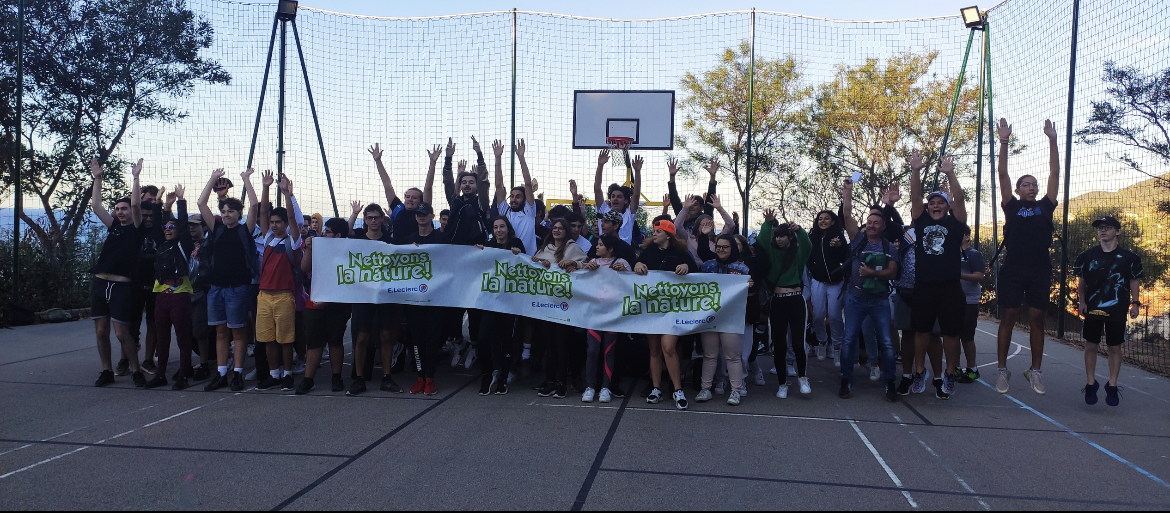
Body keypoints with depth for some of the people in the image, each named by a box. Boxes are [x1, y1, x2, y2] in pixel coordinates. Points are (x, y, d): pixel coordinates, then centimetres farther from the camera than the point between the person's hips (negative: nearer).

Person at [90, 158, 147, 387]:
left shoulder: (136, 228, 2)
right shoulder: (113, 226, 16)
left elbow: (136, 204, -12)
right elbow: (96, 205, 14)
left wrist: (136, 177, -11)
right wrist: (97, 179, 12)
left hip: (122, 285, -6)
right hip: (100, 283, 6)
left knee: (121, 332, -7)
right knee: (101, 331, 7)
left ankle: (136, 371, 5)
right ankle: (107, 371, 17)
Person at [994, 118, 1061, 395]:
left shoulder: (1045, 206, 12)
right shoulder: (1012, 206, 7)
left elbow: (1055, 173, 8)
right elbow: (1002, 174, 1)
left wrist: (1052, 140, 3)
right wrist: (1004, 142, -5)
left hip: (1040, 271, 2)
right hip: (1012, 270, -2)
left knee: (1037, 320, 7)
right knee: (1008, 318, 1)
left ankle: (1035, 371, 15)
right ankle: (1002, 370, 8)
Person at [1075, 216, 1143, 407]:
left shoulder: (1128, 257, 0)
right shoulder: (1088, 255, 2)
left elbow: (1134, 282, 7)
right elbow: (1081, 282, 8)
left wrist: (1135, 303, -2)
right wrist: (1081, 301, -3)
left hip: (1117, 310, -1)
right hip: (1092, 309, 1)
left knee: (1115, 348, 5)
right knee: (1091, 346, 5)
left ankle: (1112, 386, 16)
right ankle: (1091, 384, 16)